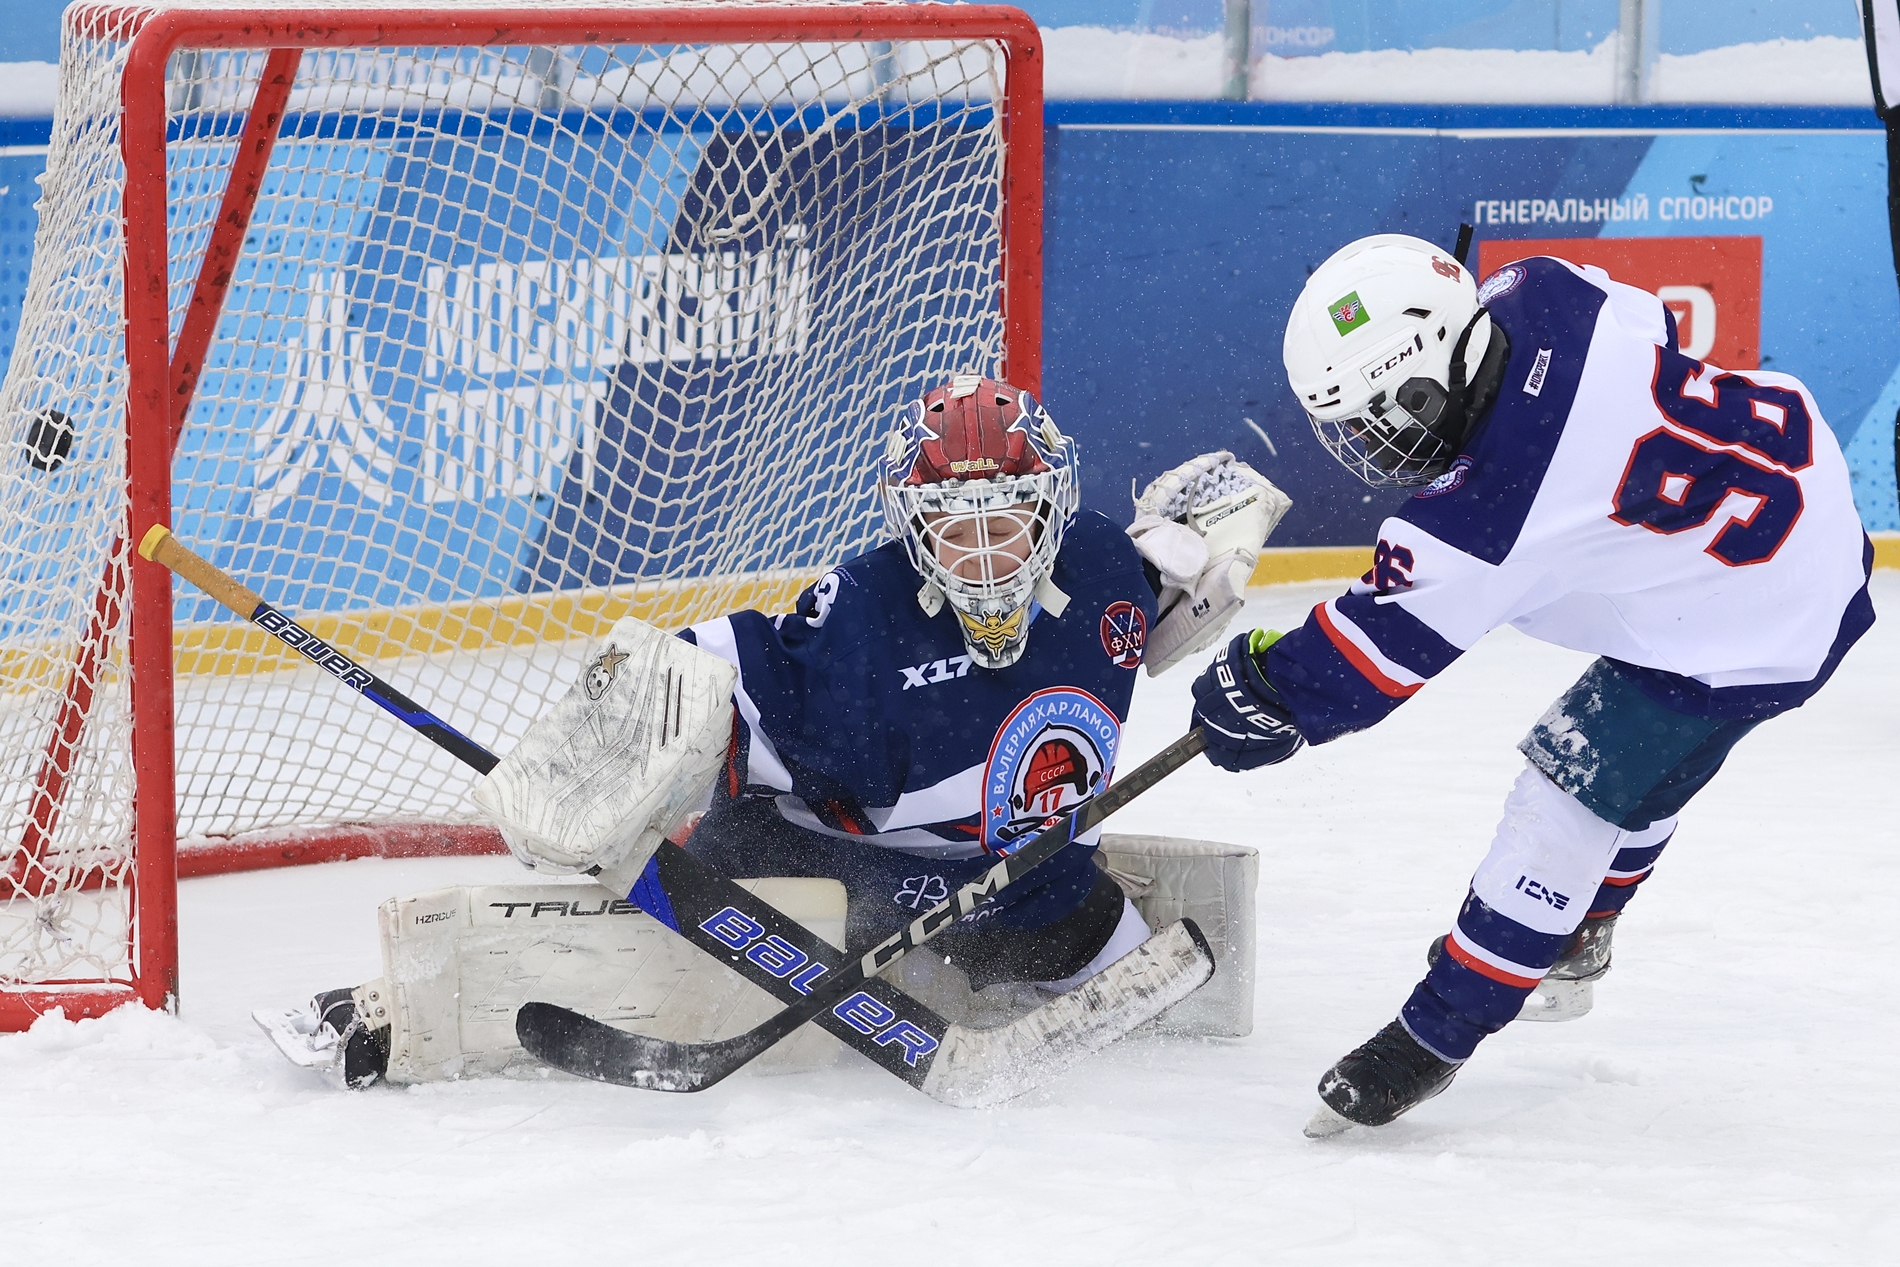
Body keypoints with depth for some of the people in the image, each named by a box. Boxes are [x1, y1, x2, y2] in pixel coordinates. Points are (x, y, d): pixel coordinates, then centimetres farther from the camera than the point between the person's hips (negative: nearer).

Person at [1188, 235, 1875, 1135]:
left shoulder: (1484, 519, -31)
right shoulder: (1538, 296, -15)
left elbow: (1368, 655, -17)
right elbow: (1653, 329, 8)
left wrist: (1259, 693, -1)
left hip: (1747, 637, -9)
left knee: (1569, 800, -2)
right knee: (1634, 745, 28)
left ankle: (1438, 1035, 11)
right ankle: (1581, 932, 49)